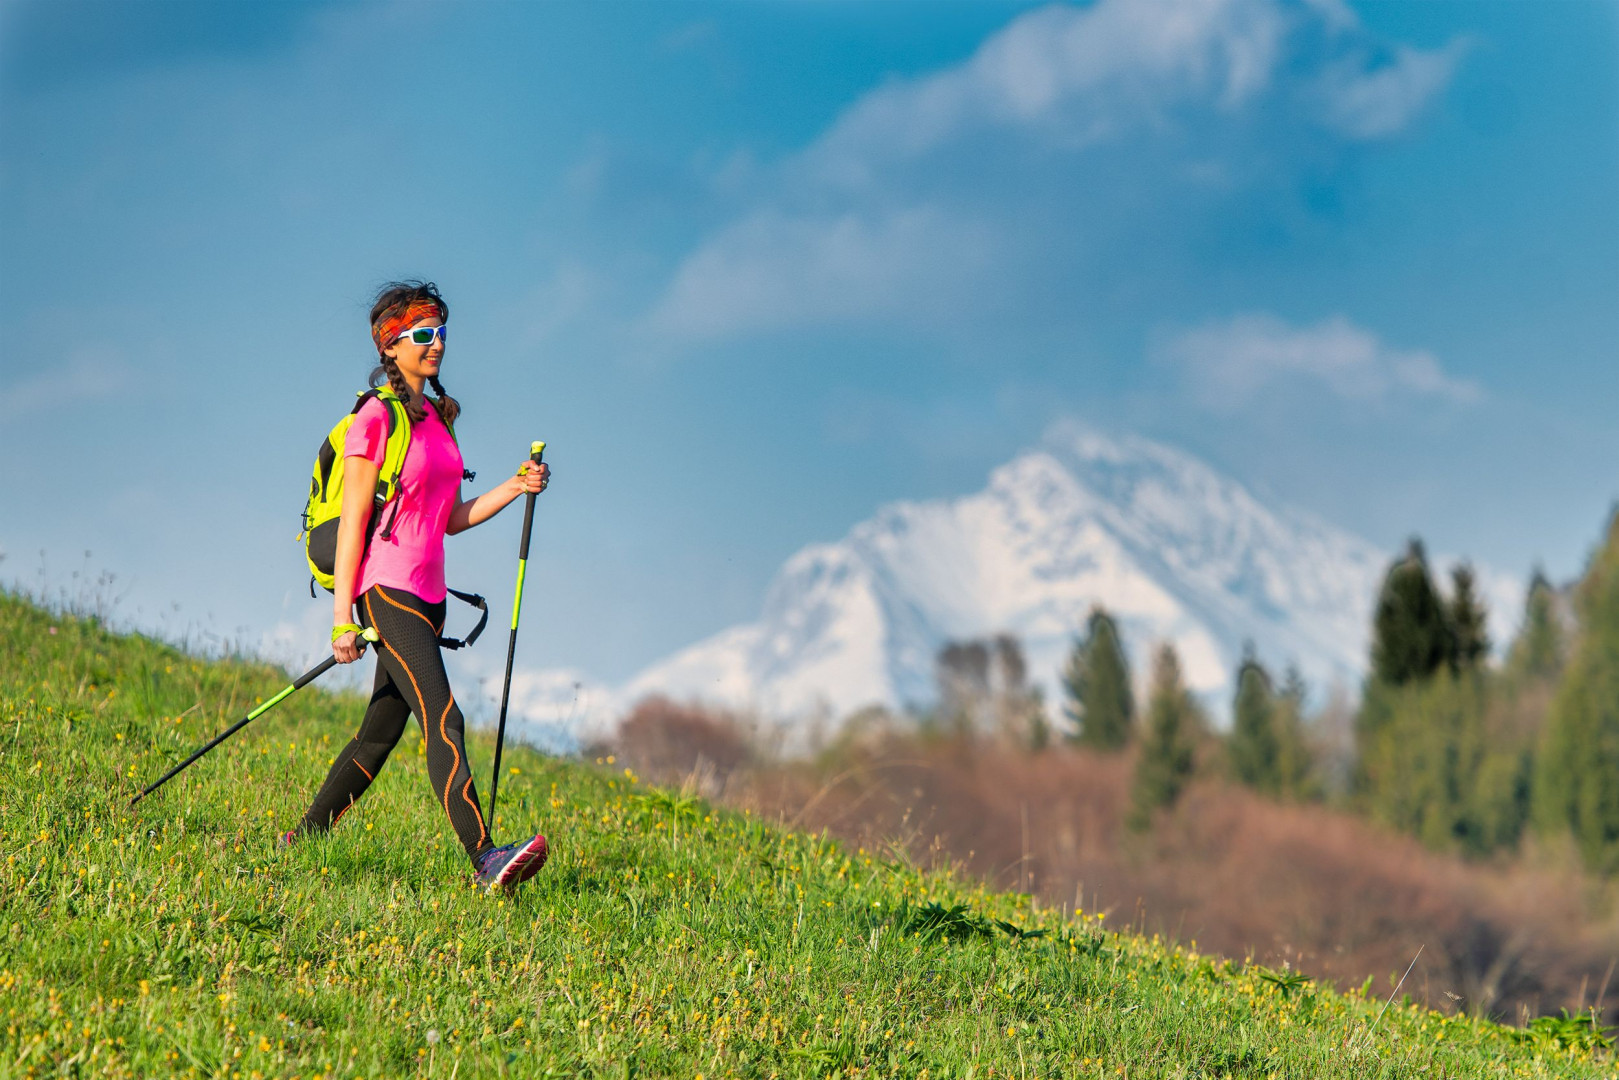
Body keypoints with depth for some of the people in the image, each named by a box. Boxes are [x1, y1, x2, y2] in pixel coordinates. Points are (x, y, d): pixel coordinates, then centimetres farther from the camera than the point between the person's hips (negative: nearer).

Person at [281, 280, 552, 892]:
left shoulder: (437, 418, 17)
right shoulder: (377, 419, -8)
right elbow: (352, 520, -11)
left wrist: (515, 489, 5)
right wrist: (342, 618, -15)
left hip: (426, 596, 9)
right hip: (385, 588, -9)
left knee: (381, 732, 11)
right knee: (442, 722, -20)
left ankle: (304, 839, 21)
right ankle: (484, 859, -31)